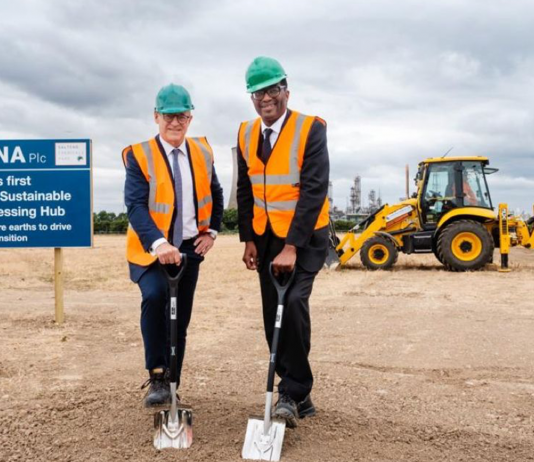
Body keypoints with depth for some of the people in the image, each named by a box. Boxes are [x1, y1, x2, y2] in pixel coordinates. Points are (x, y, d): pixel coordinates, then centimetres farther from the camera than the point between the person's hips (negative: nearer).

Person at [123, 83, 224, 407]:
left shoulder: (202, 152, 4)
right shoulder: (139, 155, -11)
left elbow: (216, 195, 17)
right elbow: (135, 205, -23)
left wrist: (212, 232, 4)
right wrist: (158, 243, -37)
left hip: (190, 248, 4)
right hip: (151, 249, -4)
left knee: (180, 320, 8)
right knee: (154, 296, -30)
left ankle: (171, 385, 22)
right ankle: (157, 378, -18)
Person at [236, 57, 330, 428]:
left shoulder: (311, 129, -13)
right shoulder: (246, 134, 6)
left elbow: (314, 190, -20)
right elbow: (245, 191, 11)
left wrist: (291, 247, -24)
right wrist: (248, 239, 4)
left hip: (304, 236, -6)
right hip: (265, 238, 6)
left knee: (293, 303, -24)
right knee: (273, 318, 7)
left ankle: (292, 394, -10)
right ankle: (299, 397, 20)